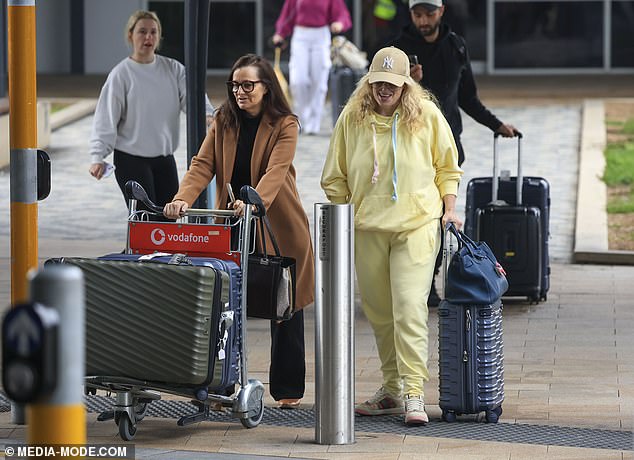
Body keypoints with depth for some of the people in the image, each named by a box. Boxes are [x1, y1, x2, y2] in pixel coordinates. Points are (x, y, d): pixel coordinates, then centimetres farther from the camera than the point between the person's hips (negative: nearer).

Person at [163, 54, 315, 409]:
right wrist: (183, 199, -23)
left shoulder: (285, 125, -6)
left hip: (279, 228, -3)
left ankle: (288, 389, 15)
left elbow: (274, 172, -21)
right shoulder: (224, 122, 6)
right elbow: (203, 165, -4)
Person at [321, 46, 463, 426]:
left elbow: (447, 167, 11)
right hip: (367, 227, 3)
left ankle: (414, 393, -14)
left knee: (410, 306, -15)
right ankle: (392, 389, 23)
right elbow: (335, 177, 11)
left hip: (417, 223, -3)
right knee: (379, 311, 10)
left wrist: (449, 207, 2)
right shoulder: (352, 118, 1)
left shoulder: (427, 115, -2)